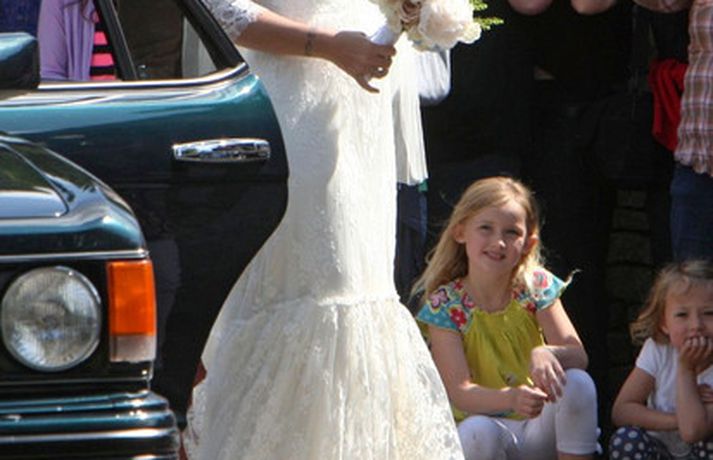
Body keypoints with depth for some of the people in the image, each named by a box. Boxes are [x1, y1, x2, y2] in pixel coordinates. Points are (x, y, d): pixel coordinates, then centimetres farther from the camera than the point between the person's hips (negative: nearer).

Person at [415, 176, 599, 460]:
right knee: (477, 431, -36)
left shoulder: (536, 286, -4)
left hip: (540, 431, 2)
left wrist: (545, 354, -39)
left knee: (578, 383, -26)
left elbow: (578, 355, -13)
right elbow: (459, 391, -19)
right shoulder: (444, 305, -10)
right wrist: (512, 398, -41)